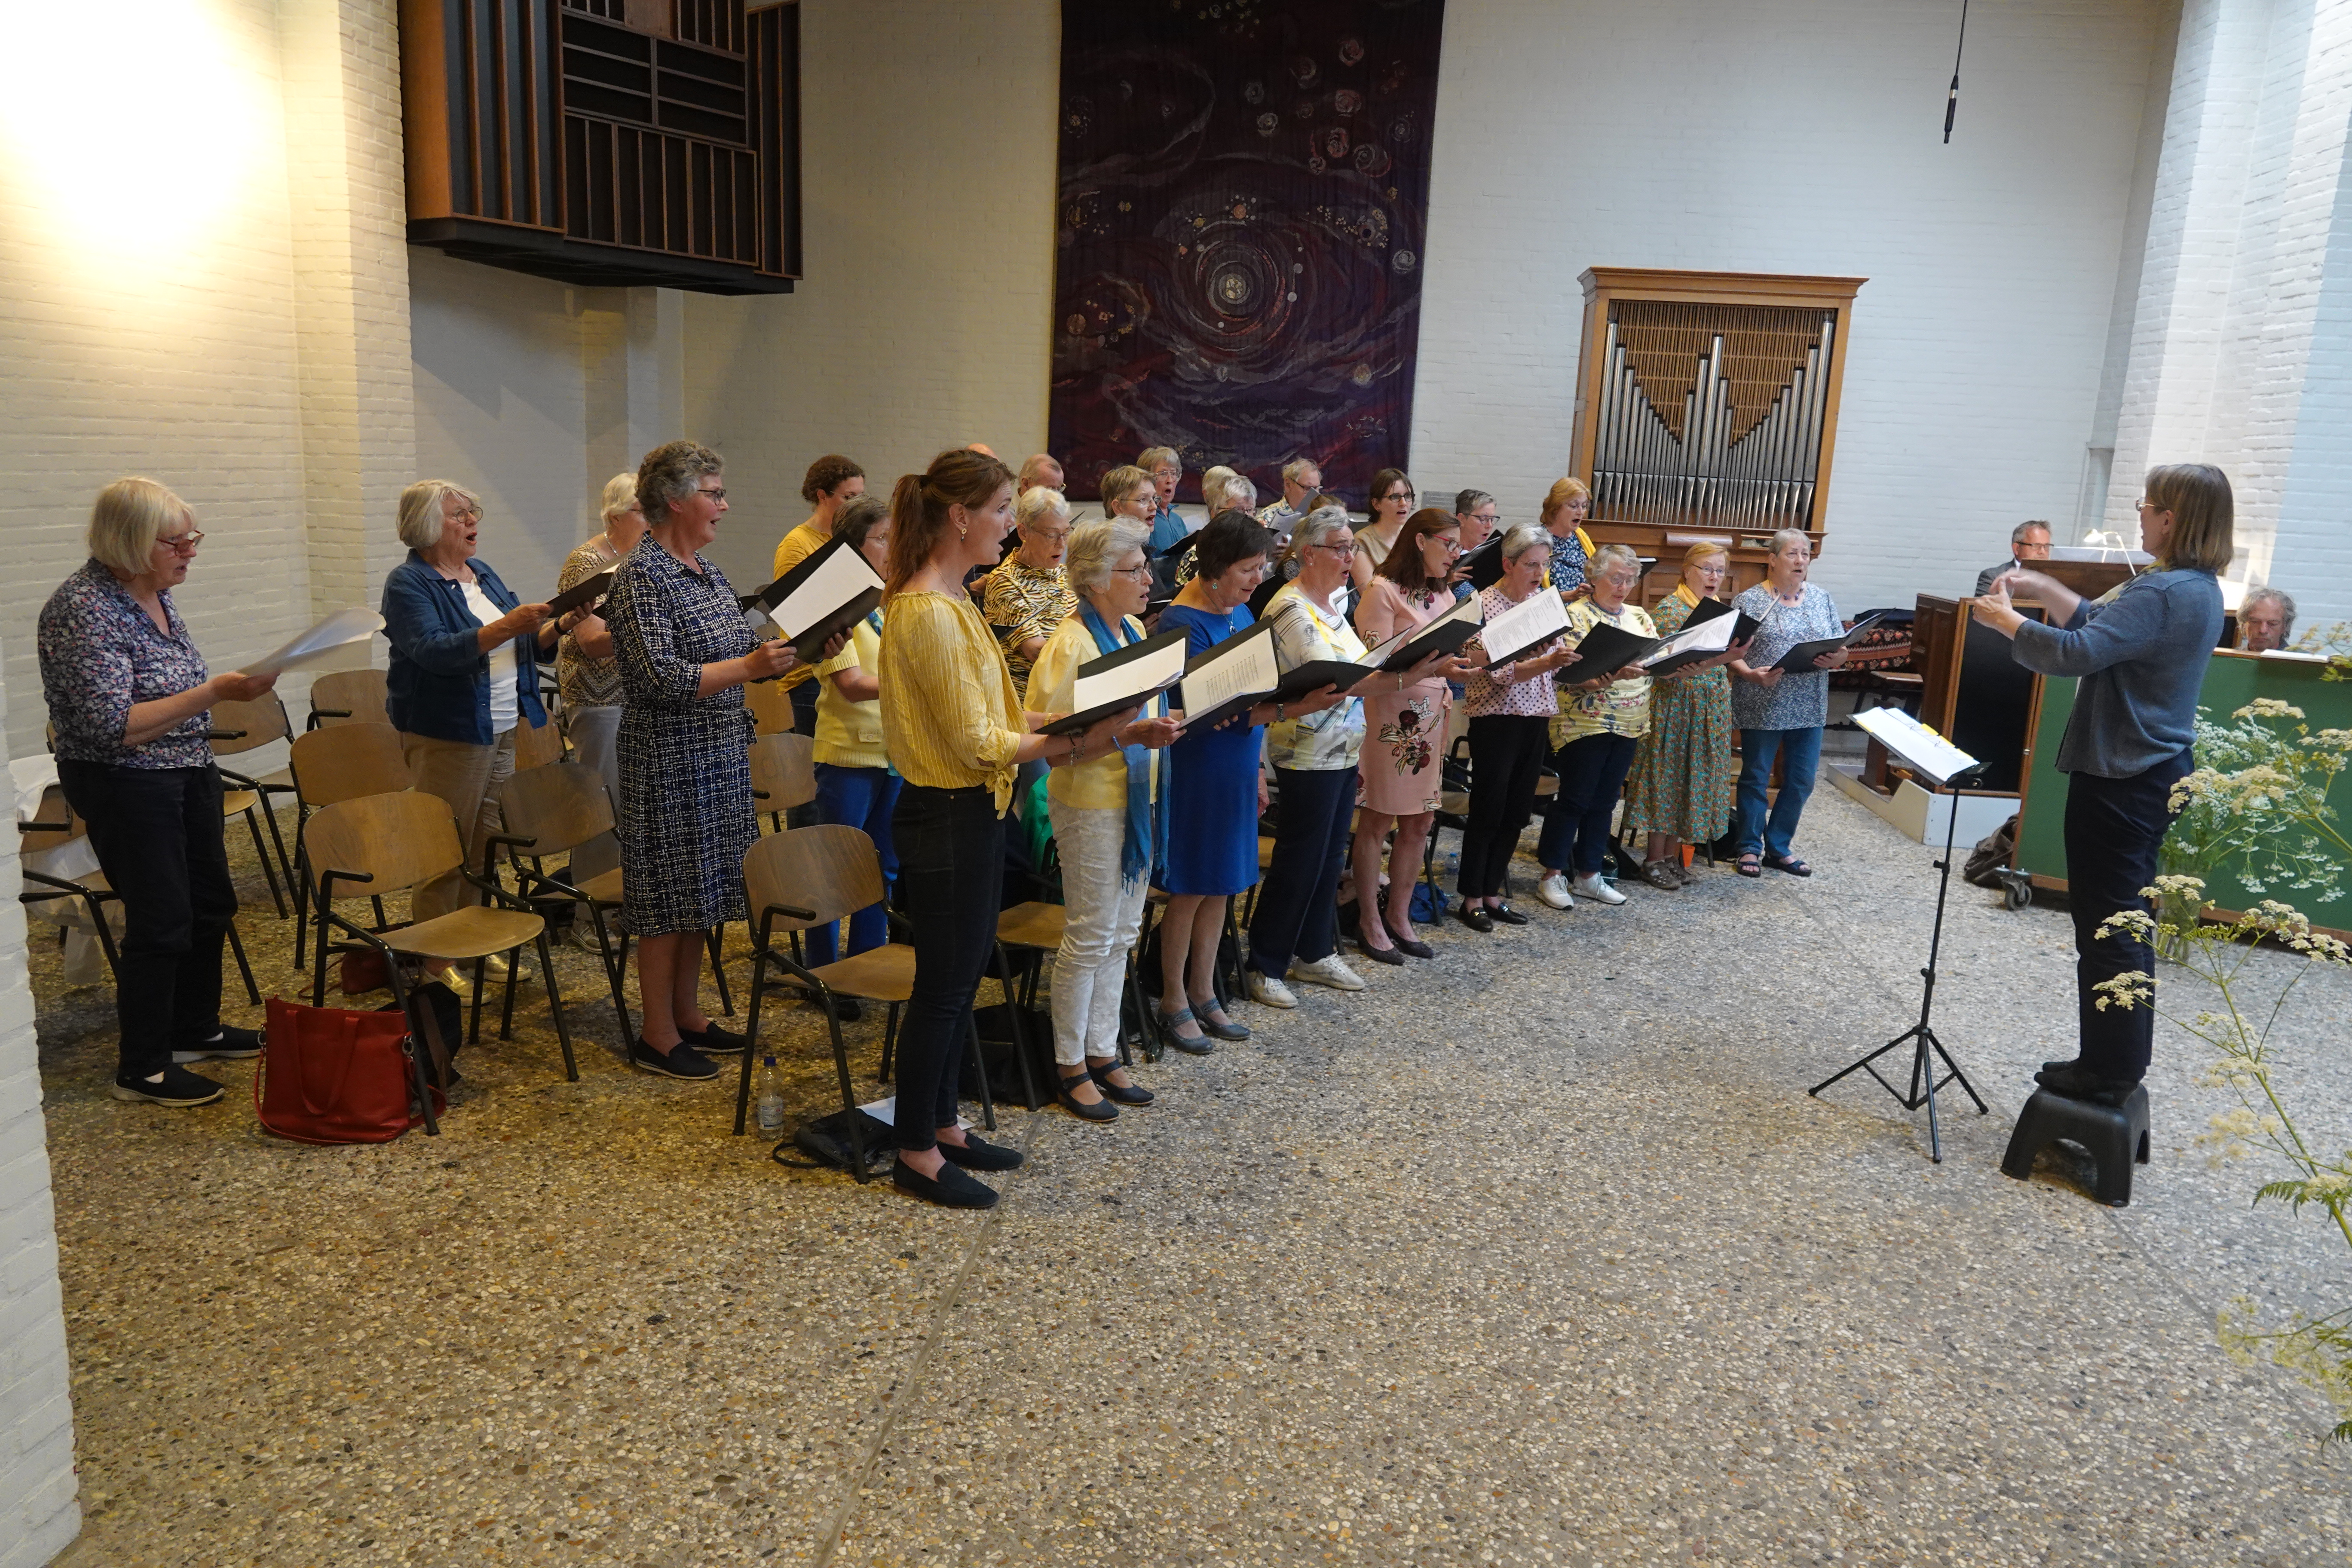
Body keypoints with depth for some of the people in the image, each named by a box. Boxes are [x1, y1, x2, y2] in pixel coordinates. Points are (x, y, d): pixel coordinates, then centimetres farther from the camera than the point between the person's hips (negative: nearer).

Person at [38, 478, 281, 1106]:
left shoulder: (155, 592, 5)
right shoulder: (85, 611, -22)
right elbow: (113, 727, -28)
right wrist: (212, 693, -31)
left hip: (189, 772, 9)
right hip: (126, 787, -9)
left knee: (210, 905, 16)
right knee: (161, 922, -3)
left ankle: (195, 1028, 33)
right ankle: (142, 1070, 11)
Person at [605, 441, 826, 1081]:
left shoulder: (706, 572, 11)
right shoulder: (641, 576, -16)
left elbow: (737, 649, 16)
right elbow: (664, 679, -23)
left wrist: (801, 649, 1)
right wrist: (751, 666, -29)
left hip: (718, 757, 9)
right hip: (669, 759, -8)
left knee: (700, 890, 15)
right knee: (668, 895, 0)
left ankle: (687, 1015, 28)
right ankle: (657, 1038, 12)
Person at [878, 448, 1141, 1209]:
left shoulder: (951, 600, 11)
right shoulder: (928, 611, -21)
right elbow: (975, 742, -21)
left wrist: (1063, 729, 7)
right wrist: (1074, 741, -18)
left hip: (972, 811, 10)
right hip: (946, 816, -10)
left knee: (962, 974, 17)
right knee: (943, 983, 1)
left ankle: (942, 1125, 31)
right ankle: (916, 1154, 16)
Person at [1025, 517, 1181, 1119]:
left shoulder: (1134, 630, 9)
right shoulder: (1071, 645, -18)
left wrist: (1167, 724, 2)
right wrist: (1129, 735, -29)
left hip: (1137, 798, 9)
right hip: (1092, 804, -9)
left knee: (1122, 933, 15)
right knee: (1090, 936, 1)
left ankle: (1102, 1053, 27)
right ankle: (1071, 1067, 15)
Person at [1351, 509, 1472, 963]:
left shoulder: (1444, 596, 15)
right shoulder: (1384, 591, -9)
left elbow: (1452, 657, 18)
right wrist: (1433, 668, -27)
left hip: (1431, 718, 8)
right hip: (1390, 718, -7)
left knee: (1419, 824, 11)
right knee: (1377, 823, 2)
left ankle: (1399, 917, 23)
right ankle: (1369, 922, 13)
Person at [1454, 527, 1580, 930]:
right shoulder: (1486, 604, -11)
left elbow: (1561, 659, 15)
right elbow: (1498, 671, -20)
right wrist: (1548, 662, -32)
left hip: (1537, 718, 6)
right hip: (1496, 719, -6)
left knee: (1517, 812, 11)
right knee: (1488, 811, 1)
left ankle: (1492, 893, 22)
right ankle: (1472, 898, 12)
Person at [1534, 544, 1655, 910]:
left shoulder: (1639, 616, 13)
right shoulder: (1577, 615, -8)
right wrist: (1613, 674, -34)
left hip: (1629, 725, 6)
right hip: (1585, 724, -6)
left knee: (1604, 801, 11)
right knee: (1573, 800, -3)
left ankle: (1589, 874, 20)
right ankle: (1553, 875, 6)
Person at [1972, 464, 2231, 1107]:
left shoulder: (2162, 595, -23)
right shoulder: (2197, 589, 11)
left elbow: (2075, 653, -30)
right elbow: (2104, 628, 19)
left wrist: (2005, 619, -15)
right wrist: (2044, 589, 10)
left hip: (2120, 782, -10)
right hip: (2151, 772, 10)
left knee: (2105, 927, -1)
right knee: (2124, 921, 18)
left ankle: (2109, 1072, 9)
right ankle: (2122, 1062, 28)